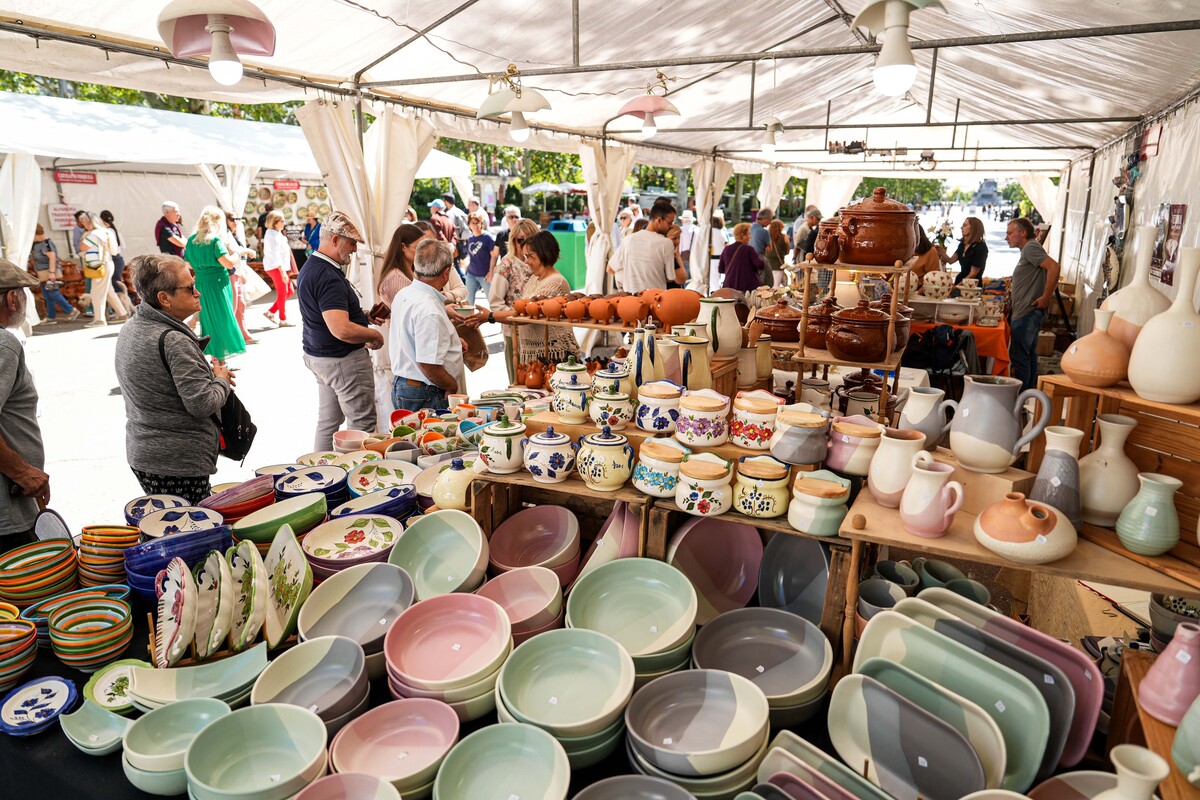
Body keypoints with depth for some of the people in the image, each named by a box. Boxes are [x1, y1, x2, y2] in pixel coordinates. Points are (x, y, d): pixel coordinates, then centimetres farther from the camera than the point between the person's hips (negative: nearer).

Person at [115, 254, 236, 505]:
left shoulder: (129, 331, 9)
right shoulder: (174, 340, -21)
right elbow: (202, 404, -23)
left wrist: (210, 373, 11)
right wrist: (222, 380, -4)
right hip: (179, 463, -10)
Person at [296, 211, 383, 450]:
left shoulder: (311, 266, 11)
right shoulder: (328, 277, -23)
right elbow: (342, 330, -33)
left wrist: (365, 315, 13)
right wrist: (374, 335, -15)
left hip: (318, 356, 10)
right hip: (342, 360, -10)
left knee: (327, 422, 17)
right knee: (363, 425, -1)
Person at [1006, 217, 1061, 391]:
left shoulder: (1031, 247, -11)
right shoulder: (1028, 249, 20)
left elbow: (1054, 267, -24)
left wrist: (1046, 297, -21)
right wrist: (1046, 296, 16)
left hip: (1027, 313, -11)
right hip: (1029, 313, 11)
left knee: (1018, 356, -9)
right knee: (1029, 356, 15)